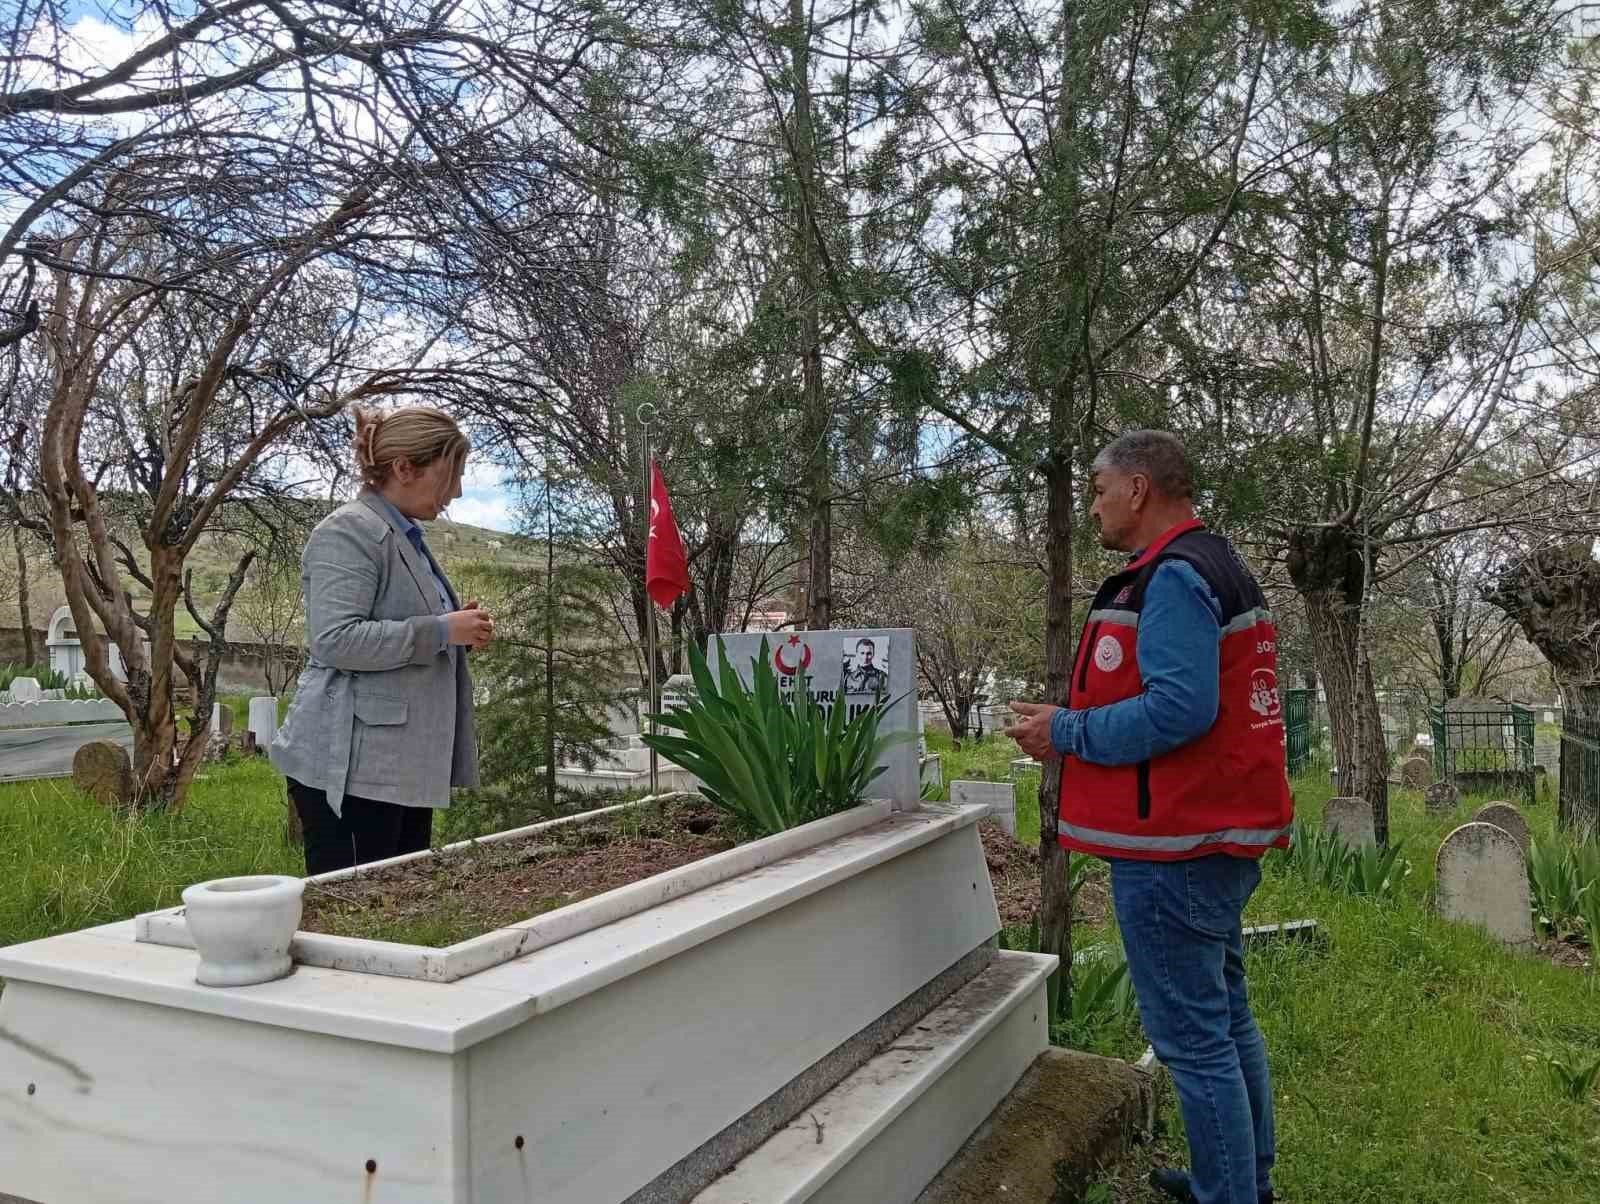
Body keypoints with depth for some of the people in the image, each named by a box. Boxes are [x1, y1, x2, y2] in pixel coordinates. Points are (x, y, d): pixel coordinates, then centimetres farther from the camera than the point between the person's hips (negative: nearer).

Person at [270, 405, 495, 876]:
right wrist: (441, 631, -18)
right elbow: (335, 640, -23)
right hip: (352, 766, -10)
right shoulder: (349, 532, -12)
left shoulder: (406, 536, 18)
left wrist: (459, 629, 11)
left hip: (404, 764, 10)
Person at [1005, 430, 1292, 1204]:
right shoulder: (1214, 567, 17)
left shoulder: (1173, 576, -17)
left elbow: (1178, 708, -27)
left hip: (1174, 849, -11)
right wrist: (1078, 725, 11)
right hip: (1216, 835, 11)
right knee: (1226, 1020, 21)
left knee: (1192, 1038, -1)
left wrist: (1067, 732, -15)